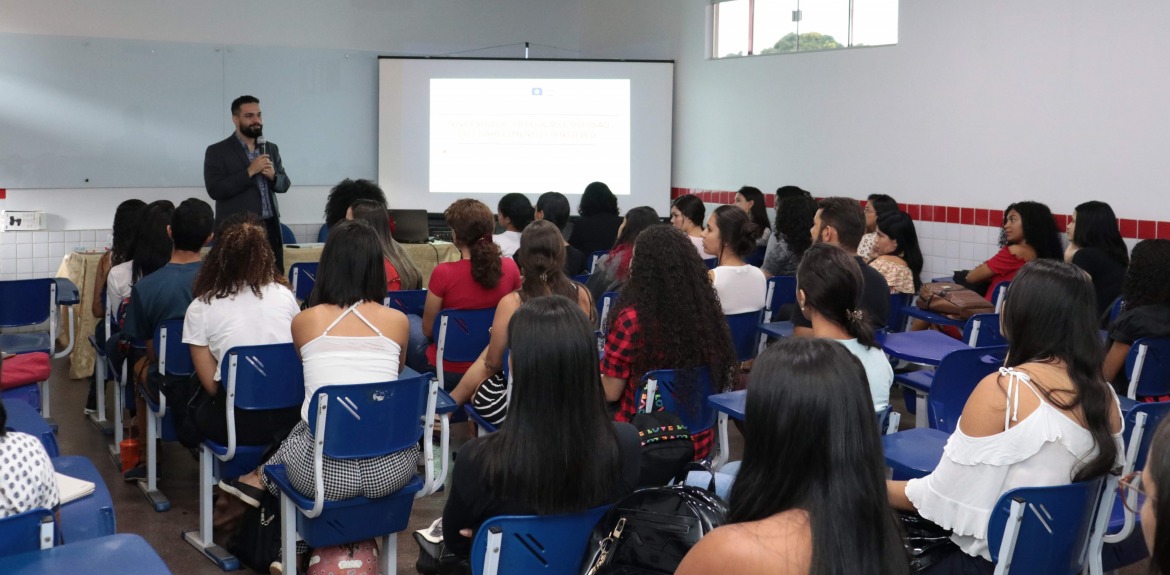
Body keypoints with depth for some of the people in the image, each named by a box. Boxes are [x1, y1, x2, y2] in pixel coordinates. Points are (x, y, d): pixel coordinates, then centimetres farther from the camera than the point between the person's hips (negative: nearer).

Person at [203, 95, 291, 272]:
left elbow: (284, 184, 17)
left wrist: (273, 175, -6)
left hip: (270, 228, 5)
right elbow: (215, 190, -12)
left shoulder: (271, 149, 14)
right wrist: (249, 171, -17)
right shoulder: (217, 151, -2)